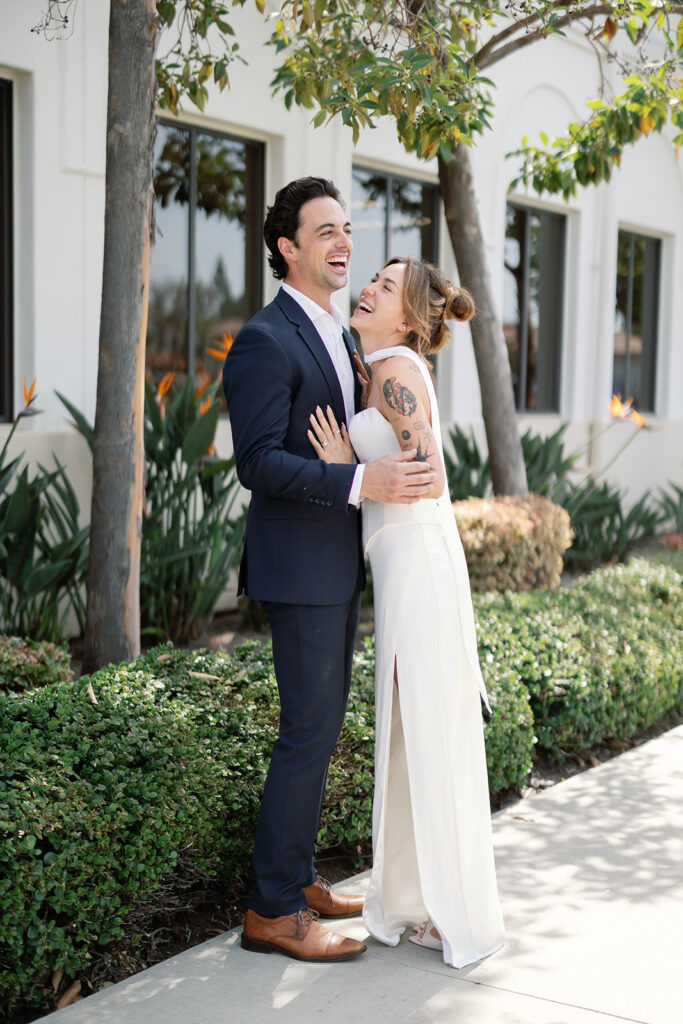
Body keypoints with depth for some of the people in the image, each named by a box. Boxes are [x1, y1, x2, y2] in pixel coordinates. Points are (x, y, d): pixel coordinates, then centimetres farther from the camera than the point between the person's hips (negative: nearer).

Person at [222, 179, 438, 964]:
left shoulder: (340, 336, 15)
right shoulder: (265, 341, -15)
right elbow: (258, 463, -23)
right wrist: (363, 482, -30)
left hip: (337, 566, 9)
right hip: (297, 568, -9)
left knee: (320, 726, 15)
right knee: (310, 731, -6)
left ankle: (296, 877, 27)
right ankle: (272, 913, 5)